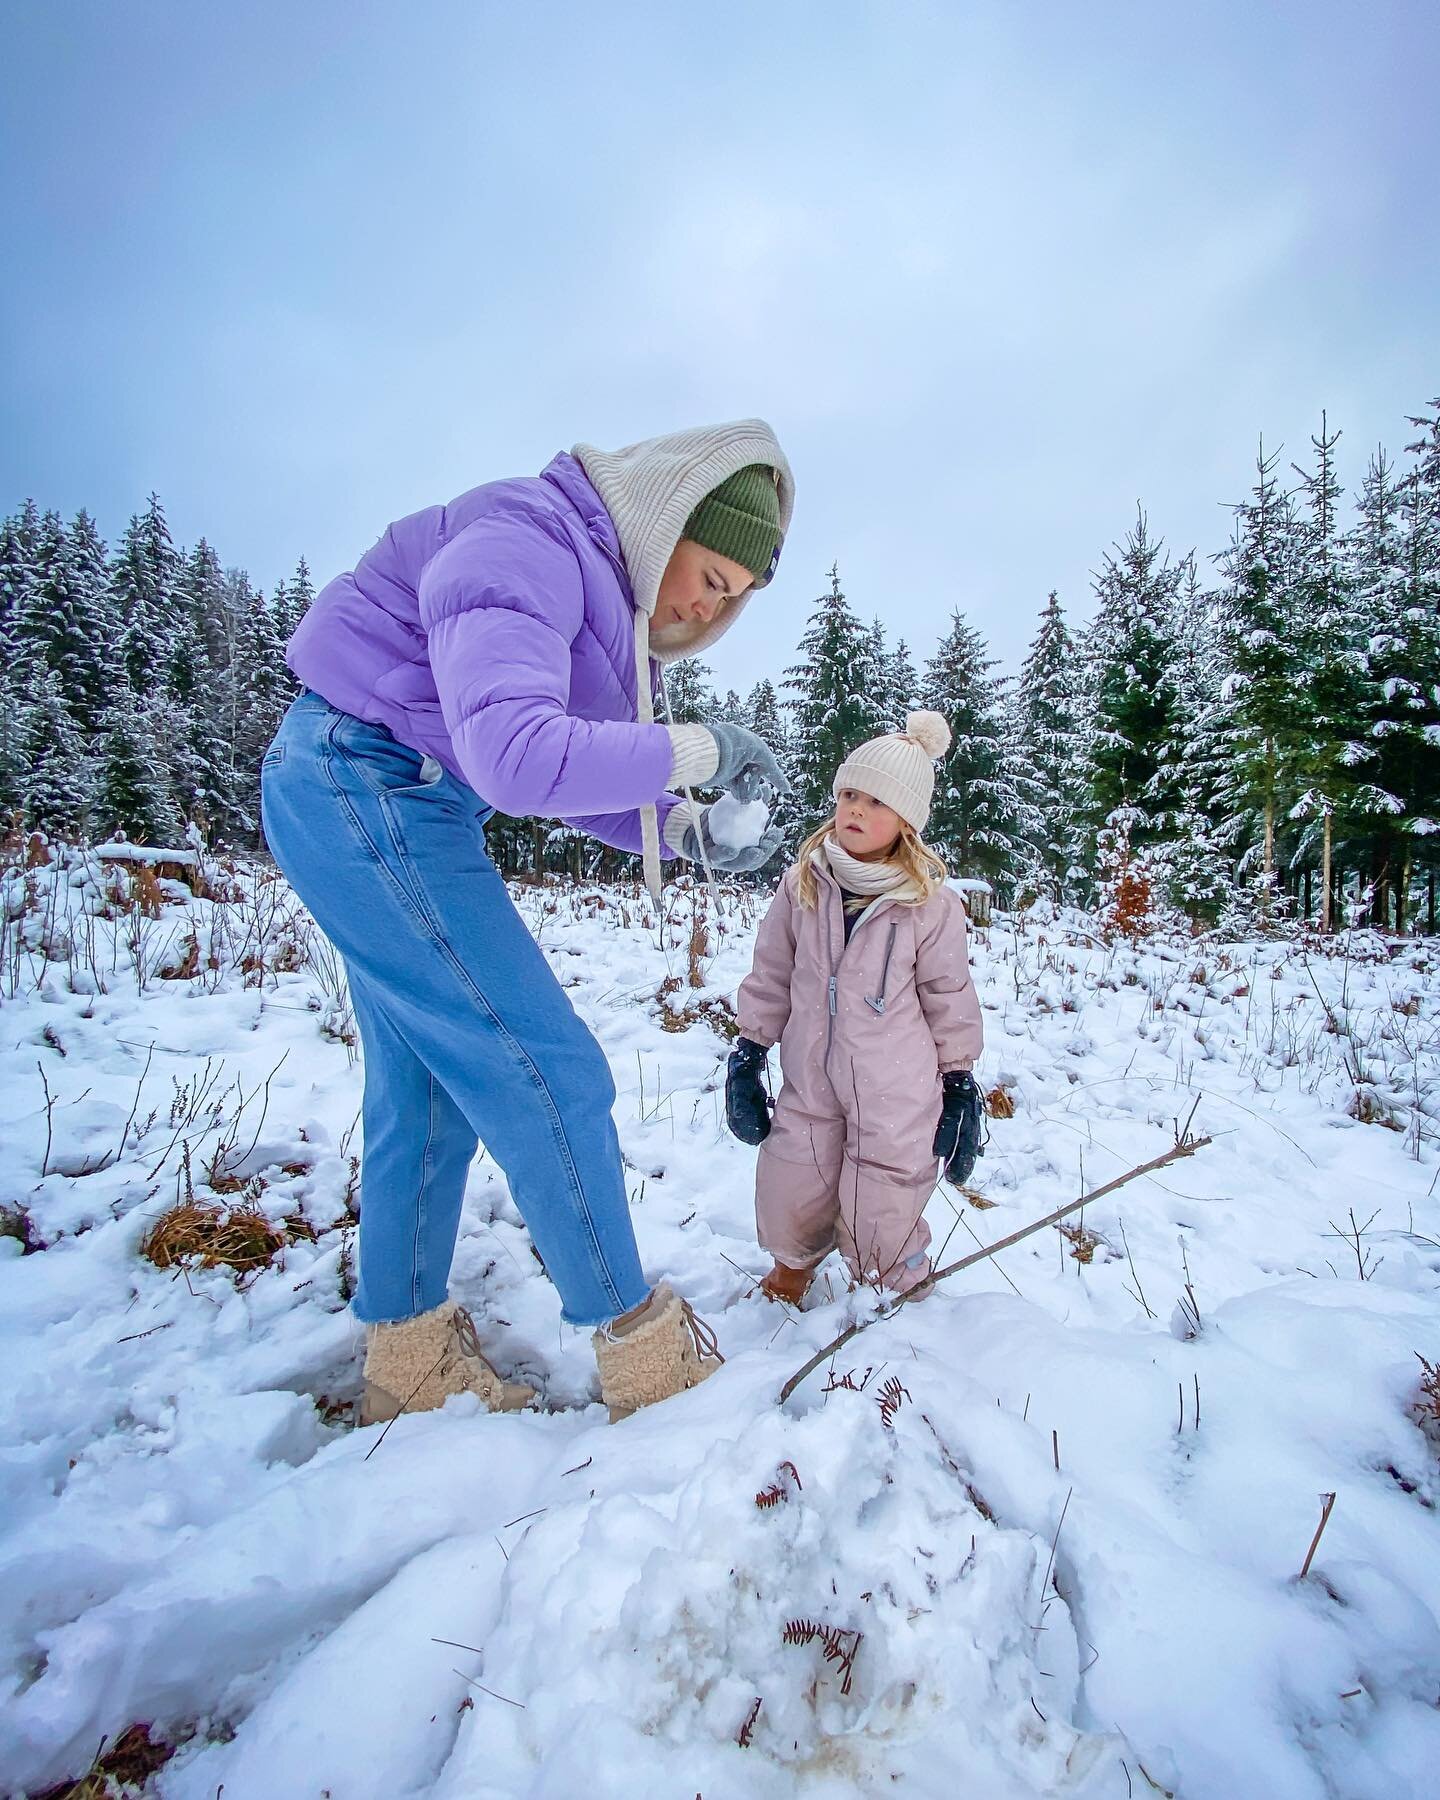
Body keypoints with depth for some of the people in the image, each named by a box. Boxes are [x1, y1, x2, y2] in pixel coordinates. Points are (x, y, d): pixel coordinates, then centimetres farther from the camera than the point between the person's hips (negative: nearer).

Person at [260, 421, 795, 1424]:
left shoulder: (602, 588, 13)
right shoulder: (525, 544, -18)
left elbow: (565, 777, 11)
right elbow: (518, 757, -34)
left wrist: (686, 830, -3)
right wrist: (696, 750, -23)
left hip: (392, 804, 10)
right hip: (364, 783, -10)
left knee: (428, 1086, 12)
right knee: (546, 1070, -9)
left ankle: (409, 1360, 28)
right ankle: (644, 1354, 8)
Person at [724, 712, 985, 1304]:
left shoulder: (930, 903, -11)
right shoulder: (802, 885, -4)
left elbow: (950, 999, -1)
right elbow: (770, 975, 5)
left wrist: (960, 1087, 3)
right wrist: (748, 1053, 6)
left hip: (895, 1094, -2)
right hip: (810, 1083, 3)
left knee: (880, 1223, 6)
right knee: (790, 1200, 11)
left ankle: (903, 1294, 40)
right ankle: (794, 1263, 47)